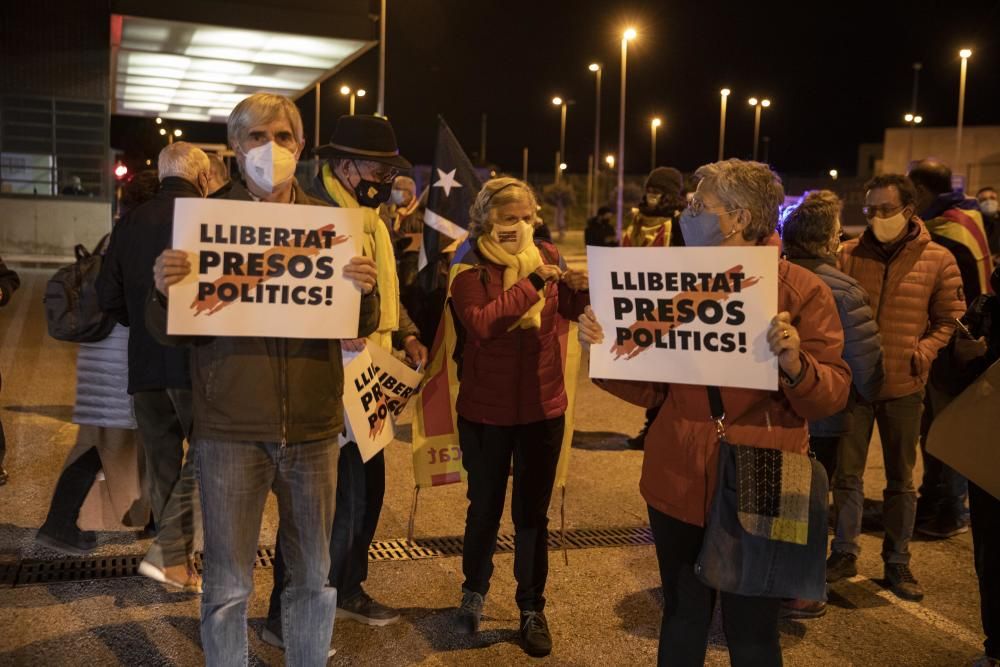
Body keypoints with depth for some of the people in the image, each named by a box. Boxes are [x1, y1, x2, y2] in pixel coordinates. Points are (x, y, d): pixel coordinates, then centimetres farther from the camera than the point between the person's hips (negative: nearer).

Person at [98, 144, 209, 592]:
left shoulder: (130, 223, 7)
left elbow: (109, 296, 8)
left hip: (144, 364, 5)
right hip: (197, 360, -5)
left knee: (162, 460, 14)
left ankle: (175, 559, 23)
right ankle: (169, 553, -3)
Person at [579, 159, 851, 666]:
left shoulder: (802, 290, -7)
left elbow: (833, 394, -9)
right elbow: (651, 388, 5)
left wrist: (795, 365, -29)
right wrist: (604, 347, -11)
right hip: (678, 484, 4)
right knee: (682, 618, 18)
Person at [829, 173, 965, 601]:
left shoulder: (937, 260, -3)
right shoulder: (848, 254, -1)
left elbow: (948, 319, 4)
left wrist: (926, 350, -10)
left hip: (904, 386, 0)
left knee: (901, 481, 11)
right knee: (847, 474, 9)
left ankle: (897, 561, 25)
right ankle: (844, 553, 23)